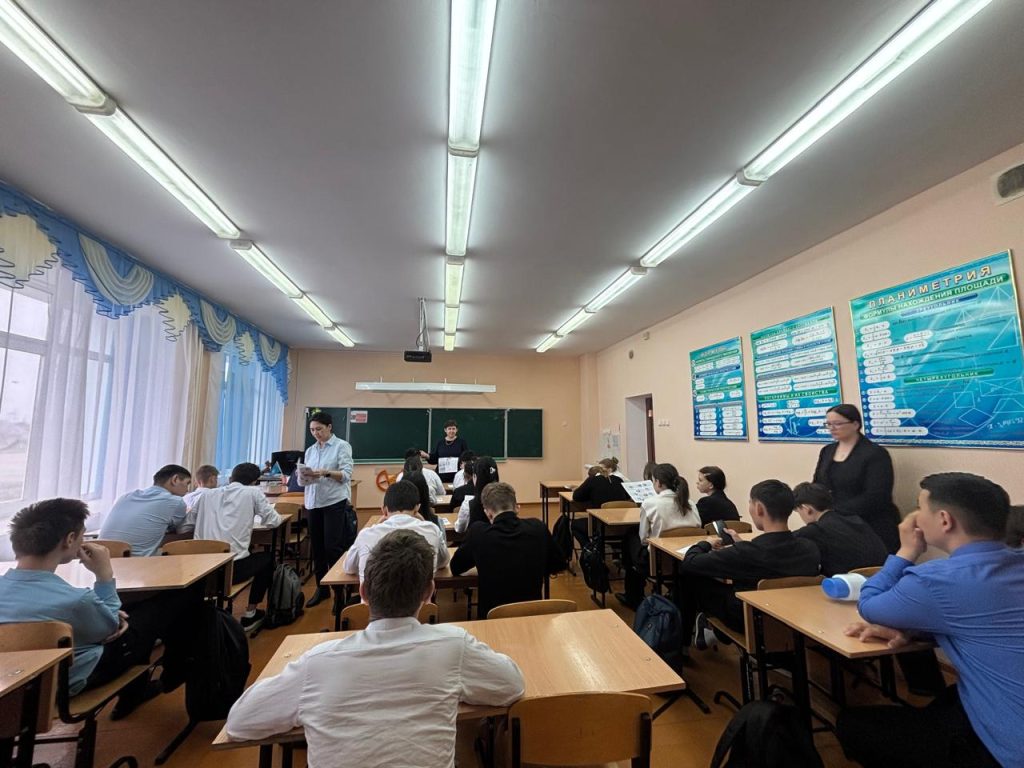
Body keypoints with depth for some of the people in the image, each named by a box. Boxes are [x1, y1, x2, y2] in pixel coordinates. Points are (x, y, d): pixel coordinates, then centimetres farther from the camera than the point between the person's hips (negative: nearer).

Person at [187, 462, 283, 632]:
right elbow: (273, 521, 3)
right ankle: (250, 614, 29)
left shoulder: (208, 495, 13)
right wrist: (253, 516, 25)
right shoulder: (253, 492, 1)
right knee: (268, 557, 25)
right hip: (233, 567, -5)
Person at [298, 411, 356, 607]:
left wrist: (326, 472, -26)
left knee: (332, 547, -4)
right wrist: (304, 476, -10)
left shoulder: (342, 446, -3)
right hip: (313, 503, 6)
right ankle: (321, 588, 27)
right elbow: (302, 481, 12)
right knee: (317, 547, 12)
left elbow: (346, 474, -12)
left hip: (335, 503, -6)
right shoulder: (310, 450, 13)